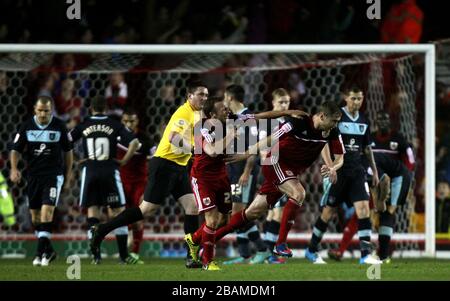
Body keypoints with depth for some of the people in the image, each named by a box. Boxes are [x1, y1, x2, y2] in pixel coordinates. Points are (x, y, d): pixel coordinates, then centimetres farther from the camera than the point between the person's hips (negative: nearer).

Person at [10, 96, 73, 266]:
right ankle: (47, 250, 21)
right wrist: (14, 169, -13)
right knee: (35, 215, 7)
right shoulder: (27, 126, -1)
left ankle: (42, 251, -16)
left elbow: (68, 151, 7)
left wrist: (68, 174, 9)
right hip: (33, 175, 3)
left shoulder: (59, 126, -4)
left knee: (47, 211, -17)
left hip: (54, 174, -3)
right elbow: (16, 150, 3)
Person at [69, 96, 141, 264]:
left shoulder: (83, 125, 6)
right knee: (118, 211, 6)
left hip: (89, 172, 1)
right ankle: (123, 255, 3)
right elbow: (134, 142, -6)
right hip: (110, 171, -1)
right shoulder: (115, 125, 2)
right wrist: (124, 161, 4)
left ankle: (96, 255, -1)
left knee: (92, 211, 7)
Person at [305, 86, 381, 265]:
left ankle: (366, 254, -12)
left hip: (357, 171, 4)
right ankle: (311, 250, 20)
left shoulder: (363, 121, 10)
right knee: (328, 211, 2)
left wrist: (374, 171, 20)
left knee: (363, 208, -11)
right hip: (338, 171, -4)